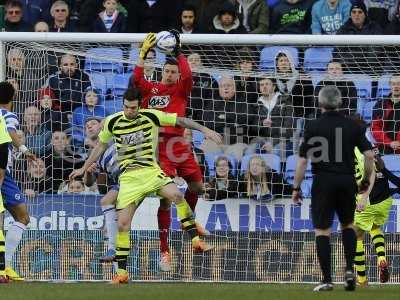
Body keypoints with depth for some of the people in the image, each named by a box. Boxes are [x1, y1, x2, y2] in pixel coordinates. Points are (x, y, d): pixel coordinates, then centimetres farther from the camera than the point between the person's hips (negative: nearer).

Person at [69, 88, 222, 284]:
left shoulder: (150, 116, -3)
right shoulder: (112, 122, 0)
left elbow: (179, 121, 5)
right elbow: (101, 145, 17)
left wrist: (205, 130, 1)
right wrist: (84, 169, 22)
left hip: (150, 171, 0)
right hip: (128, 177, 0)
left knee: (176, 195, -28)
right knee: (123, 224, -9)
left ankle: (196, 240, -16)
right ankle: (121, 273, 2)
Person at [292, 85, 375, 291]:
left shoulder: (313, 127, -5)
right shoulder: (352, 126, 2)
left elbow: (303, 160, -8)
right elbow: (369, 155, -3)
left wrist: (296, 188, 0)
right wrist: (366, 181, 11)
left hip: (323, 182, -3)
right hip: (347, 181, 3)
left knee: (322, 230, 3)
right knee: (348, 225, 22)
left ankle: (327, 280, -2)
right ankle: (349, 269, 5)